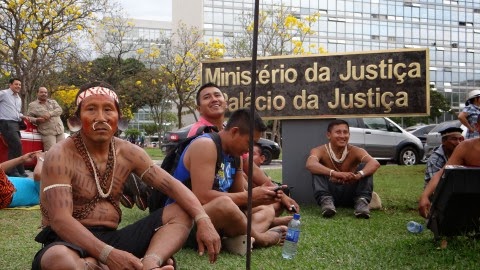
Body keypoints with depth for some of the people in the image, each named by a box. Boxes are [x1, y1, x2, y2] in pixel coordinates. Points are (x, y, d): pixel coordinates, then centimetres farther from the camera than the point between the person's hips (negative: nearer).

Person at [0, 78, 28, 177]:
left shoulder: (19, 99, 22)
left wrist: (23, 117, 10)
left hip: (15, 124, 8)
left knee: (13, 147, 6)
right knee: (17, 145, -15)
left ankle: (12, 171, 9)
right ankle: (20, 171, -9)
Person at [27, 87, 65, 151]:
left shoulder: (53, 102, 18)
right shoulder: (32, 105, 10)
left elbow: (59, 110, 2)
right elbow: (29, 117, 5)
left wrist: (50, 114, -16)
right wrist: (37, 120, -15)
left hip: (60, 131, 4)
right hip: (47, 132, -4)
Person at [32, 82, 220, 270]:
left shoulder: (128, 153, 5)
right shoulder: (60, 156, -12)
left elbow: (172, 185, 1)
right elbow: (60, 219, -22)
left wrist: (202, 219, -18)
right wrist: (108, 255, -35)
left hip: (111, 238, 6)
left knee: (181, 213, -6)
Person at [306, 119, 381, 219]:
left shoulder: (355, 151, -6)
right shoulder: (320, 151, -9)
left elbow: (375, 163, -26)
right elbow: (310, 164, -34)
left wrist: (358, 175, -49)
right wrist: (334, 173, -51)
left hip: (350, 193, 1)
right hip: (329, 192, -1)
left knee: (365, 167, -18)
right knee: (317, 170, -23)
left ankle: (362, 201, -32)